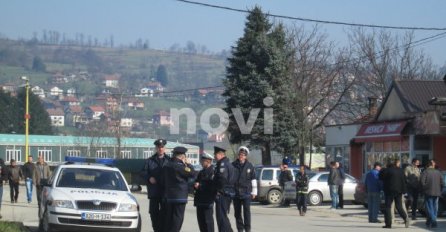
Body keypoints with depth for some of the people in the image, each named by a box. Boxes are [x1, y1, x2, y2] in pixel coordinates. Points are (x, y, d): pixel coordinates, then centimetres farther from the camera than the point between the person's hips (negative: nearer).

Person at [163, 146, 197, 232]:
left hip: (168, 196, 8)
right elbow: (192, 173, -12)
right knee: (178, 218, -4)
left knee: (168, 218, 12)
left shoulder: (167, 165, 10)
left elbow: (163, 180, 16)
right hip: (179, 196, -8)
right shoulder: (180, 166, -16)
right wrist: (188, 164, 0)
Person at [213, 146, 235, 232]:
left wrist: (220, 190, -16)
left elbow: (223, 178, -25)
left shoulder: (222, 164, -14)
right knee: (223, 216, 18)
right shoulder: (228, 163, 18)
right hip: (228, 193, 11)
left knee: (221, 216, -9)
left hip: (222, 194, -11)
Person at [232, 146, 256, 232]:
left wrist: (254, 192, 0)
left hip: (246, 192, -2)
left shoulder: (250, 166, 1)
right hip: (236, 192, 2)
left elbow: (253, 180, 3)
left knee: (247, 211, -3)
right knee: (237, 212, 7)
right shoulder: (233, 165, 4)